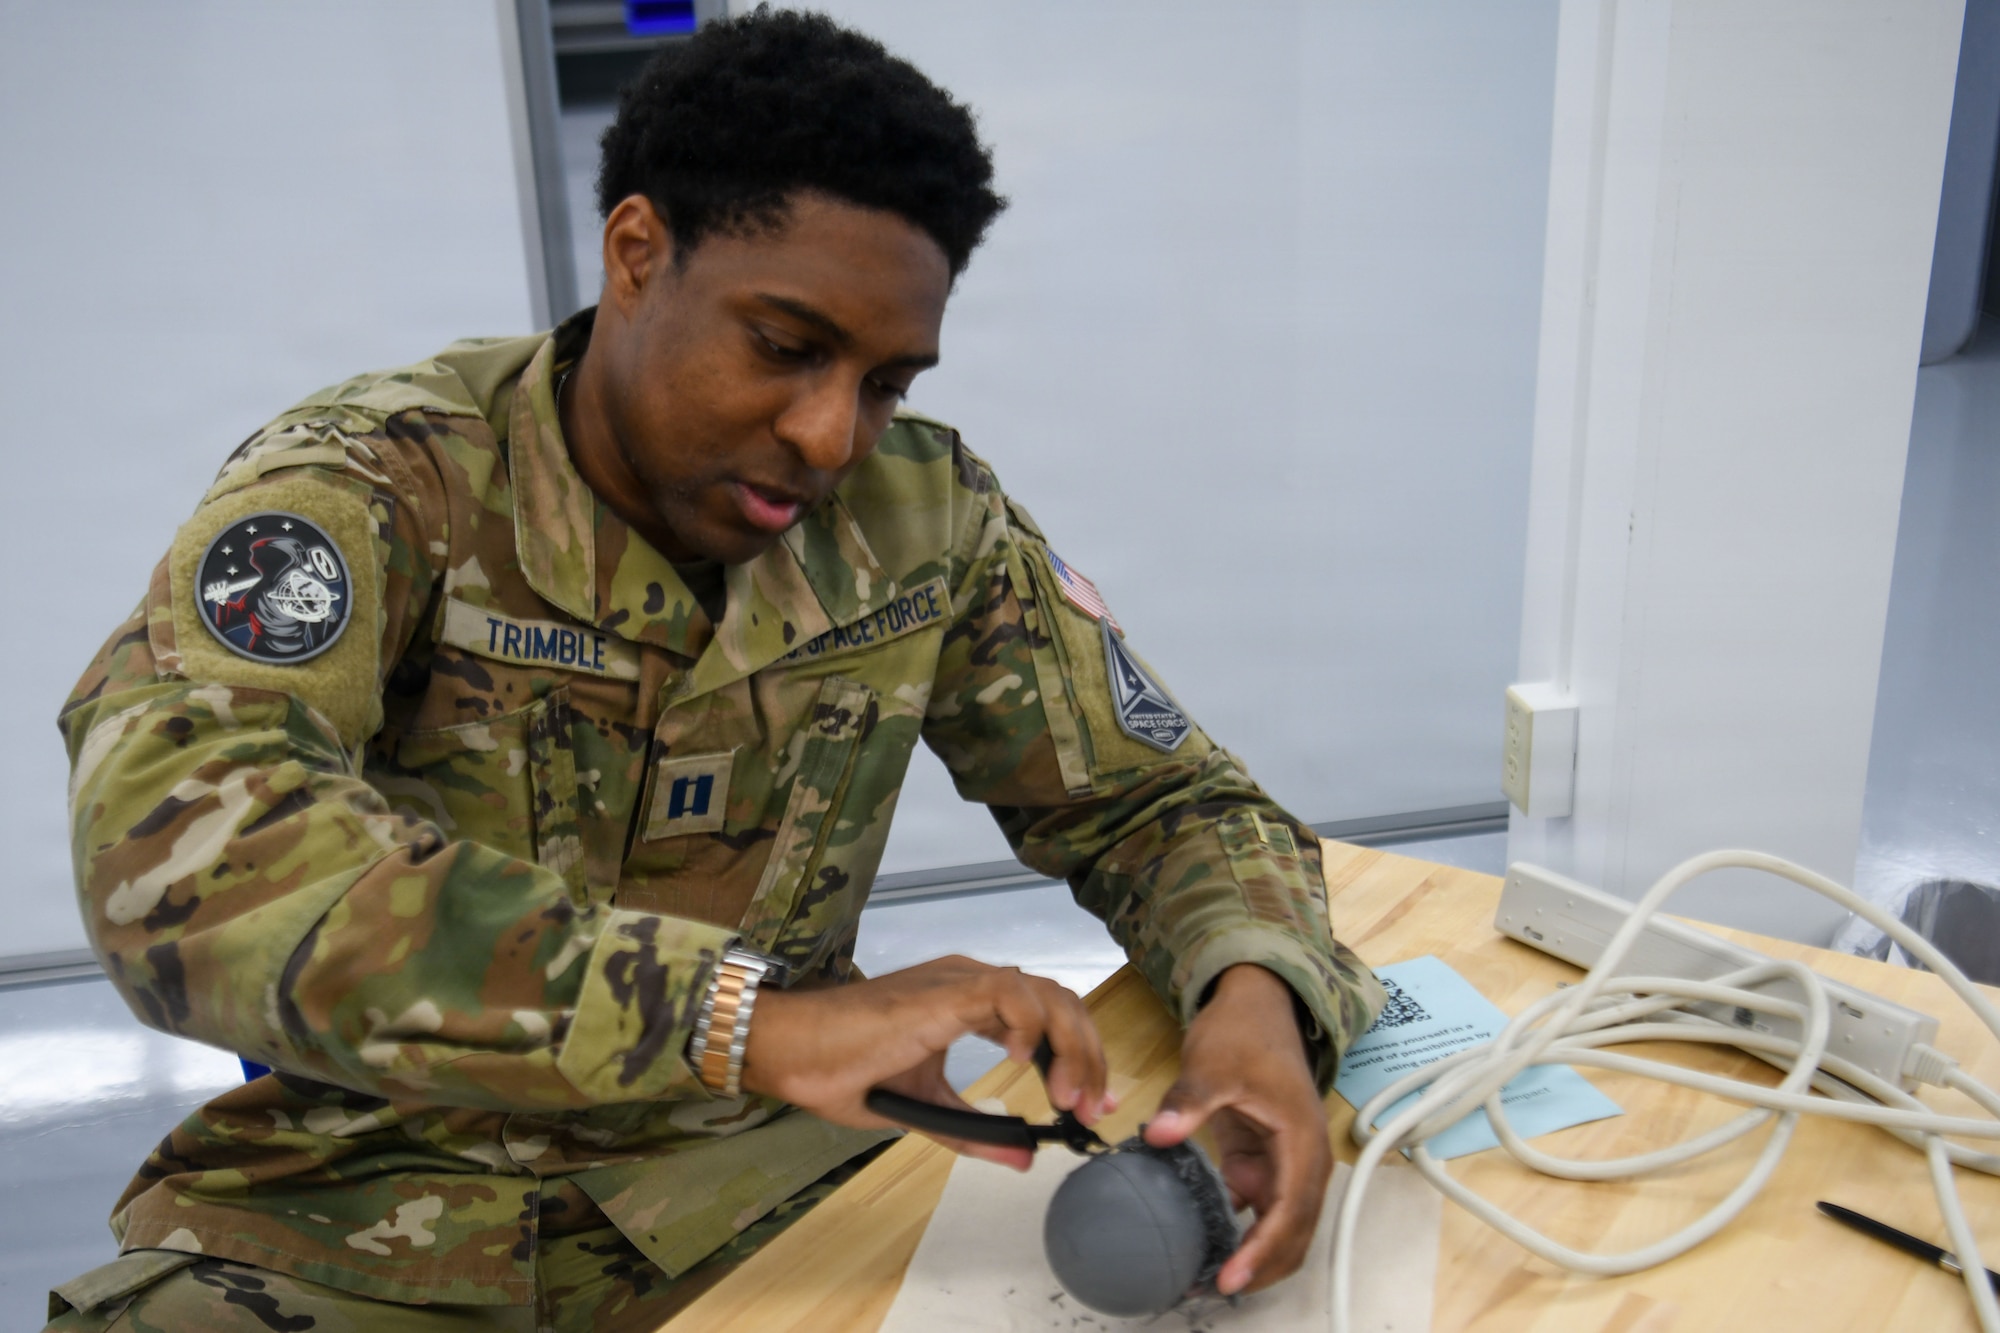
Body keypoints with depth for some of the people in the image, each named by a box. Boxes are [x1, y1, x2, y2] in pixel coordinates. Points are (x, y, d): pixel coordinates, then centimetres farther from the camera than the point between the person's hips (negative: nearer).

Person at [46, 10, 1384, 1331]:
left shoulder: (926, 519, -3)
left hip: (764, 1175, 3)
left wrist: (1254, 992, -18)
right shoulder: (374, 483, -13)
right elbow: (173, 839, -30)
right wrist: (751, 1020, -37)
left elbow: (1164, 794, 4)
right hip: (375, 1222, -1)